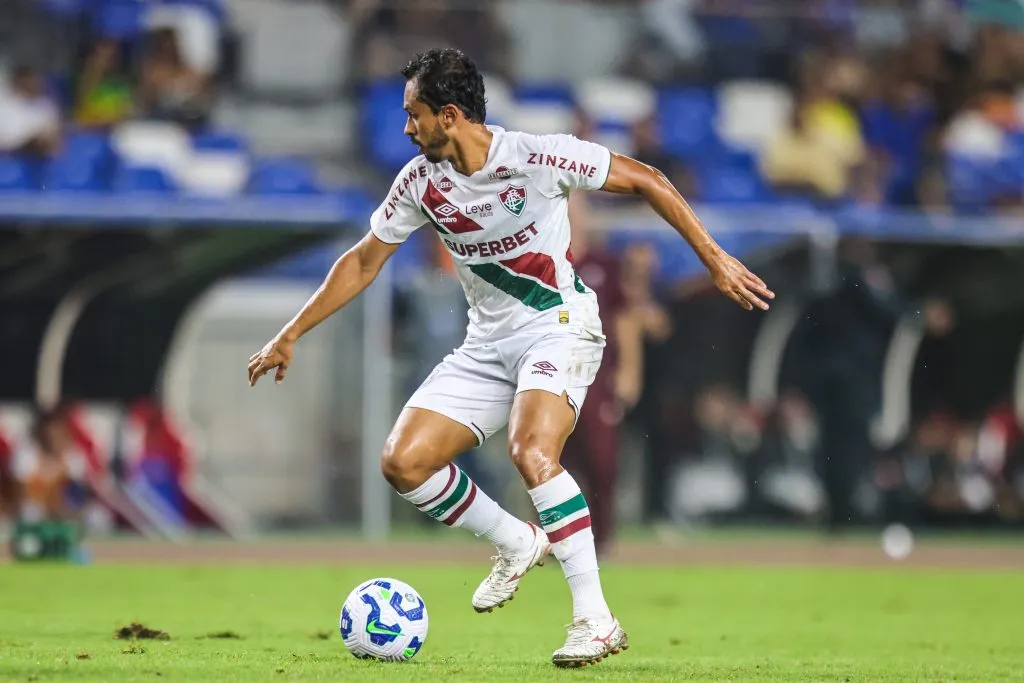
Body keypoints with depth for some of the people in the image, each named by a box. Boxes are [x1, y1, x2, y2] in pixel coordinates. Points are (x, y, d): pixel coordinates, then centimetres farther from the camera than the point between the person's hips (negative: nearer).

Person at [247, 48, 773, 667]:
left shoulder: (537, 157, -18)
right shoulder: (421, 182, -2)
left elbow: (645, 181, -9)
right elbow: (363, 262, 11)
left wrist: (715, 259, -12)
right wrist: (291, 335, 9)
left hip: (560, 326, -6)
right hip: (488, 343, 6)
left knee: (531, 452, -32)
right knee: (403, 462, -8)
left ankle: (596, 621, -25)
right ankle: (518, 545, 16)